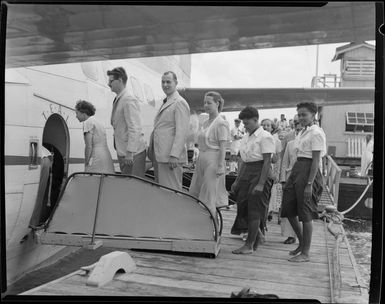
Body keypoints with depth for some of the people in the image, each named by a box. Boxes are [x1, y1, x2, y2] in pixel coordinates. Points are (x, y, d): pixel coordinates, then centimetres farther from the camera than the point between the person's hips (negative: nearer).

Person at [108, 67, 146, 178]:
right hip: (122, 152, 9)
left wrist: (130, 153, -24)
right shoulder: (117, 100, 13)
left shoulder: (129, 101, -16)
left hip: (133, 153, -9)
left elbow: (134, 129, -22)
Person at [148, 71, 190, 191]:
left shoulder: (180, 103, -10)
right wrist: (151, 149, 22)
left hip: (170, 158, -10)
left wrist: (174, 155, -23)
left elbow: (182, 132, -18)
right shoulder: (165, 103, 21)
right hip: (159, 156, 10)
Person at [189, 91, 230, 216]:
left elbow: (223, 147, -15)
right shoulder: (206, 123, 14)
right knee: (194, 192, 10)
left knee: (209, 195, -2)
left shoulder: (221, 123, -10)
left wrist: (220, 166, -19)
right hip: (202, 160, 9)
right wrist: (199, 160, 18)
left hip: (213, 160, -9)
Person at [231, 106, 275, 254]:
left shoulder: (265, 137, -10)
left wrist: (261, 184, -20)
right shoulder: (245, 138, 13)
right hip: (246, 173, 8)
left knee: (254, 210, -2)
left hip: (259, 173, -8)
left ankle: (249, 245, 9)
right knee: (242, 207, 9)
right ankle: (257, 235, 30)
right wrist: (237, 180, 14)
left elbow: (267, 162, -14)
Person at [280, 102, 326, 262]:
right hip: (297, 169, 9)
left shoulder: (316, 133, -12)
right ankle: (302, 243, 29)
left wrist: (309, 184, -20)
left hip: (308, 170, -9)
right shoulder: (303, 132, 15)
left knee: (305, 214, -1)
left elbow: (316, 160, -16)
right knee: (289, 209, 11)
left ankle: (305, 253, 12)